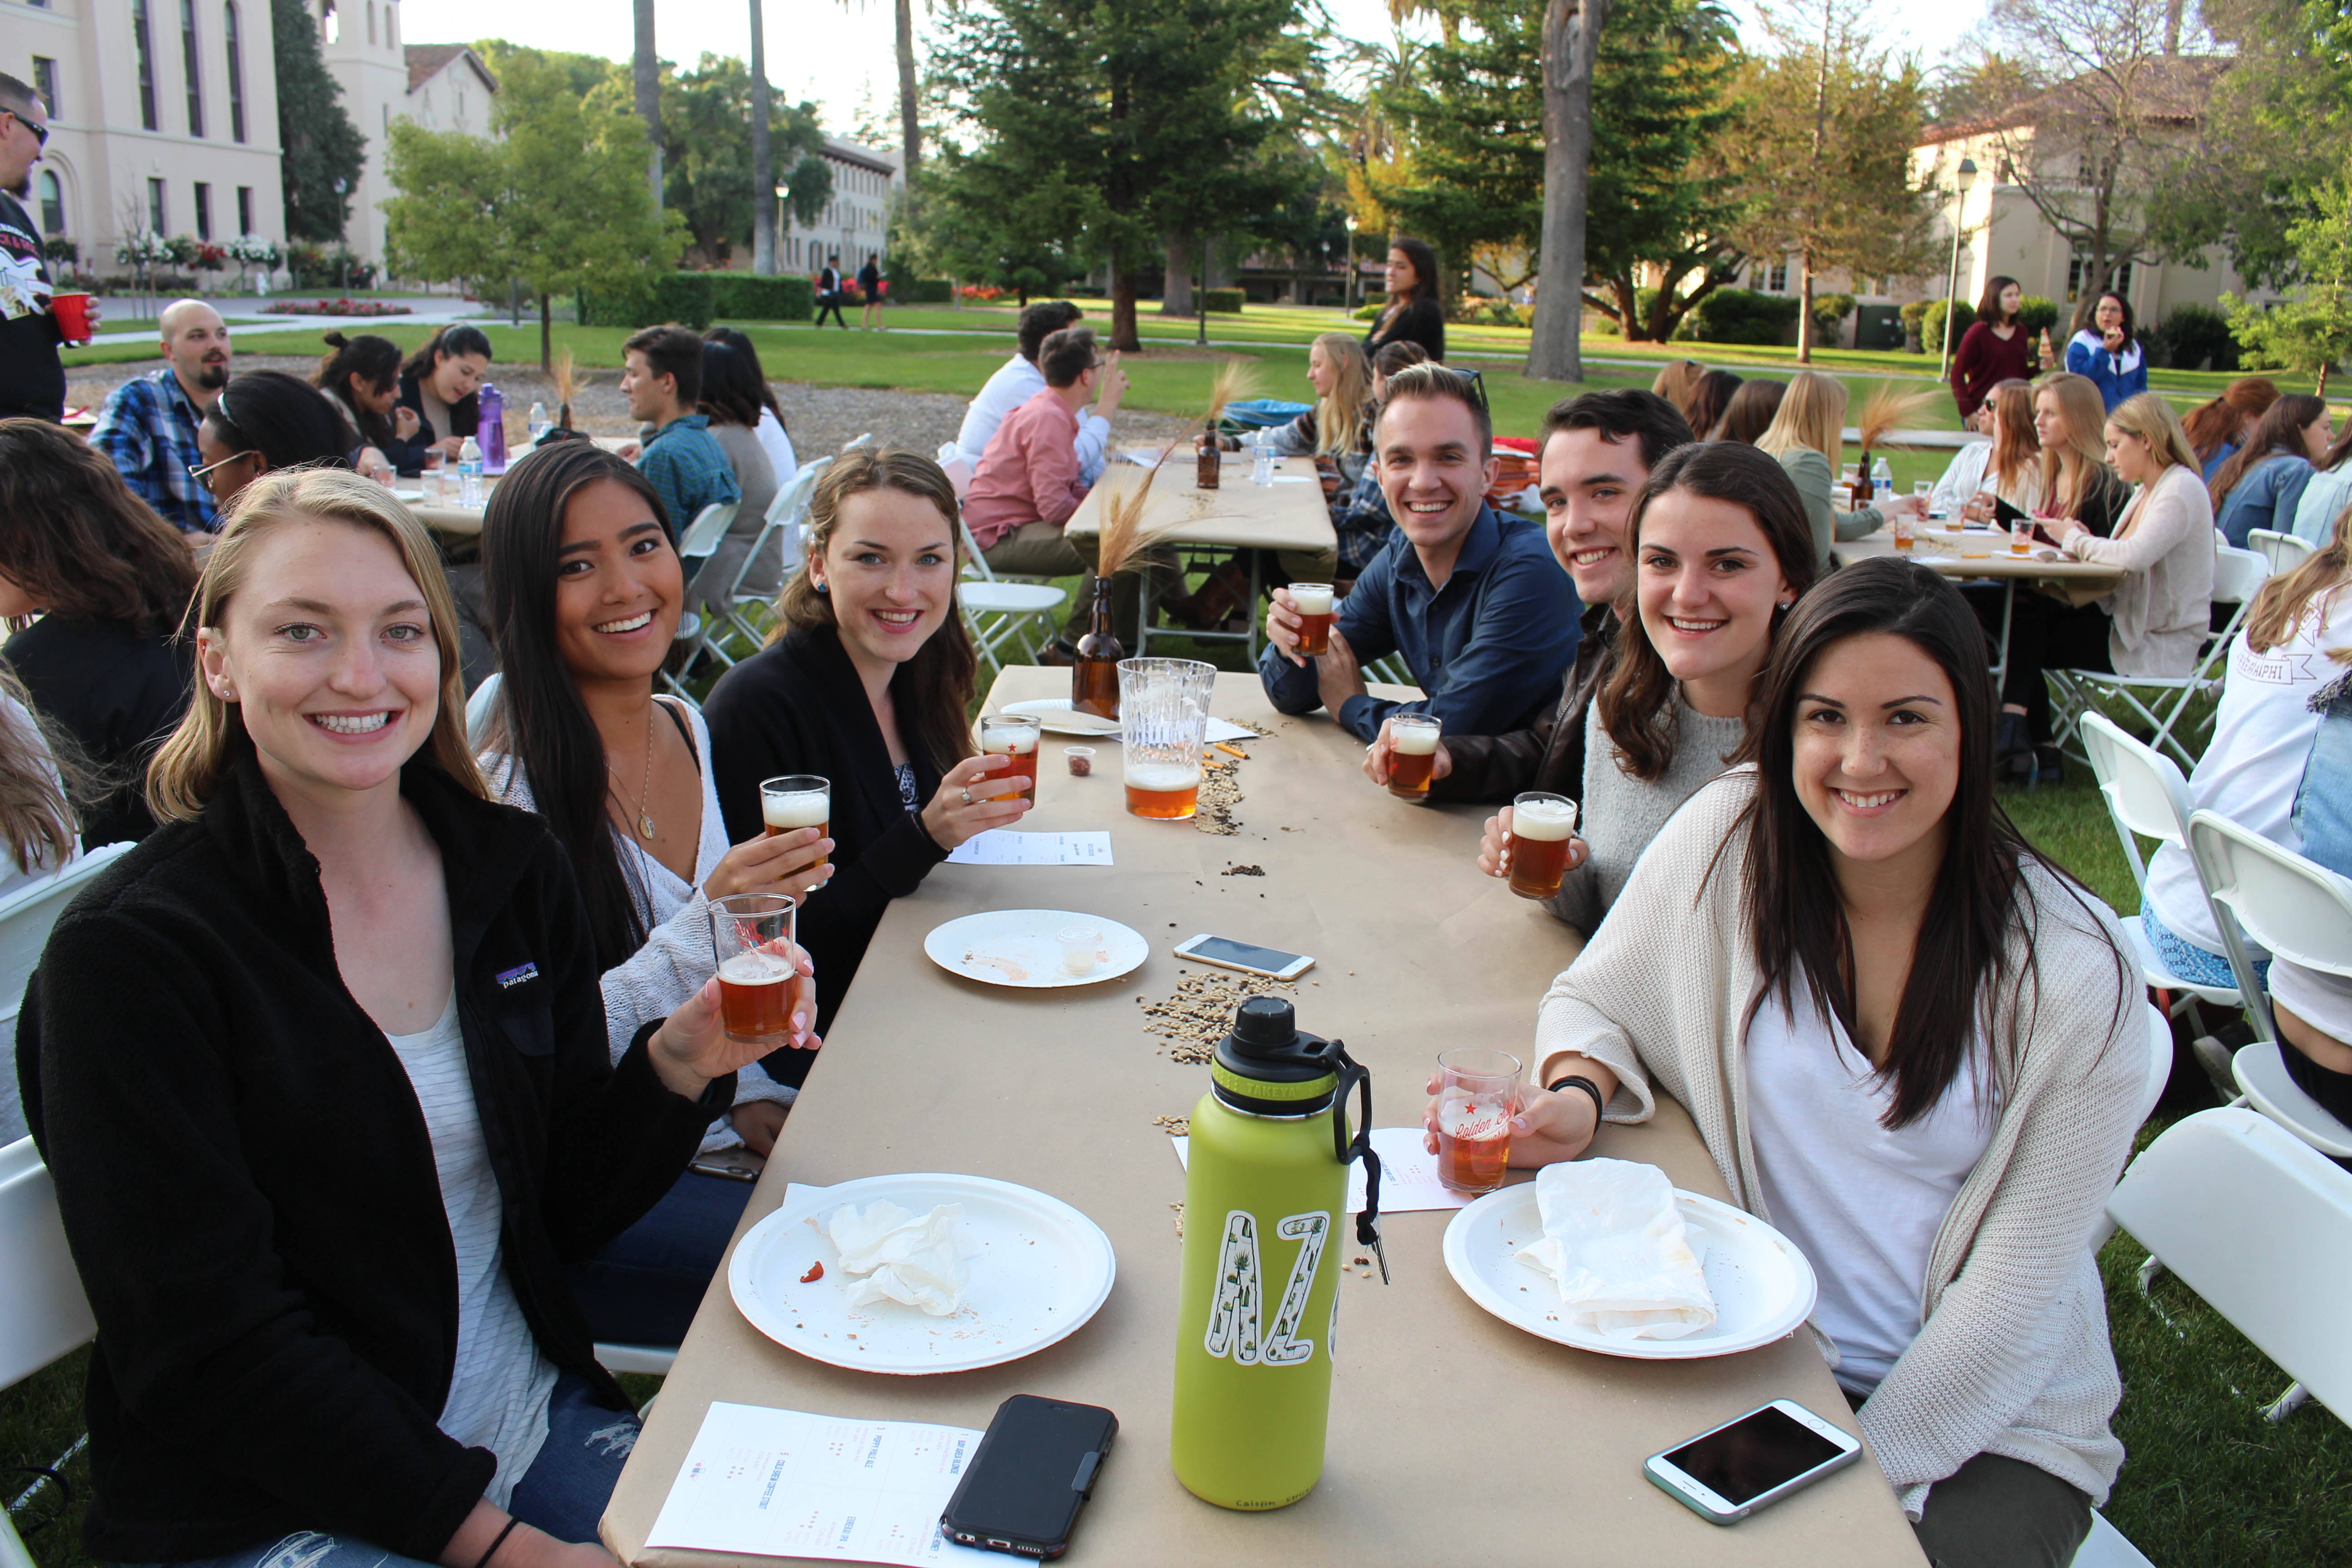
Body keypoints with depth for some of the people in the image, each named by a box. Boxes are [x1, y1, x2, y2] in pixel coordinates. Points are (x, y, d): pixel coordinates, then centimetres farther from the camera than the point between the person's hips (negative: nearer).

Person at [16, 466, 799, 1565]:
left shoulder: (515, 869, 0)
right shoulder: (130, 952, -15)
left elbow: (565, 1206, 5)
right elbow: (206, 1352, -15)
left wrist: (678, 1064, -14)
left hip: (536, 1422, 5)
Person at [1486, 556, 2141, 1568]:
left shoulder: (2073, 972, -15)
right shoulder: (1726, 837, -11)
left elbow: (2017, 1293, -10)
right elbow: (1596, 1000, 4)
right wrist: (1578, 1096, -18)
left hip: (1991, 1415, -1)